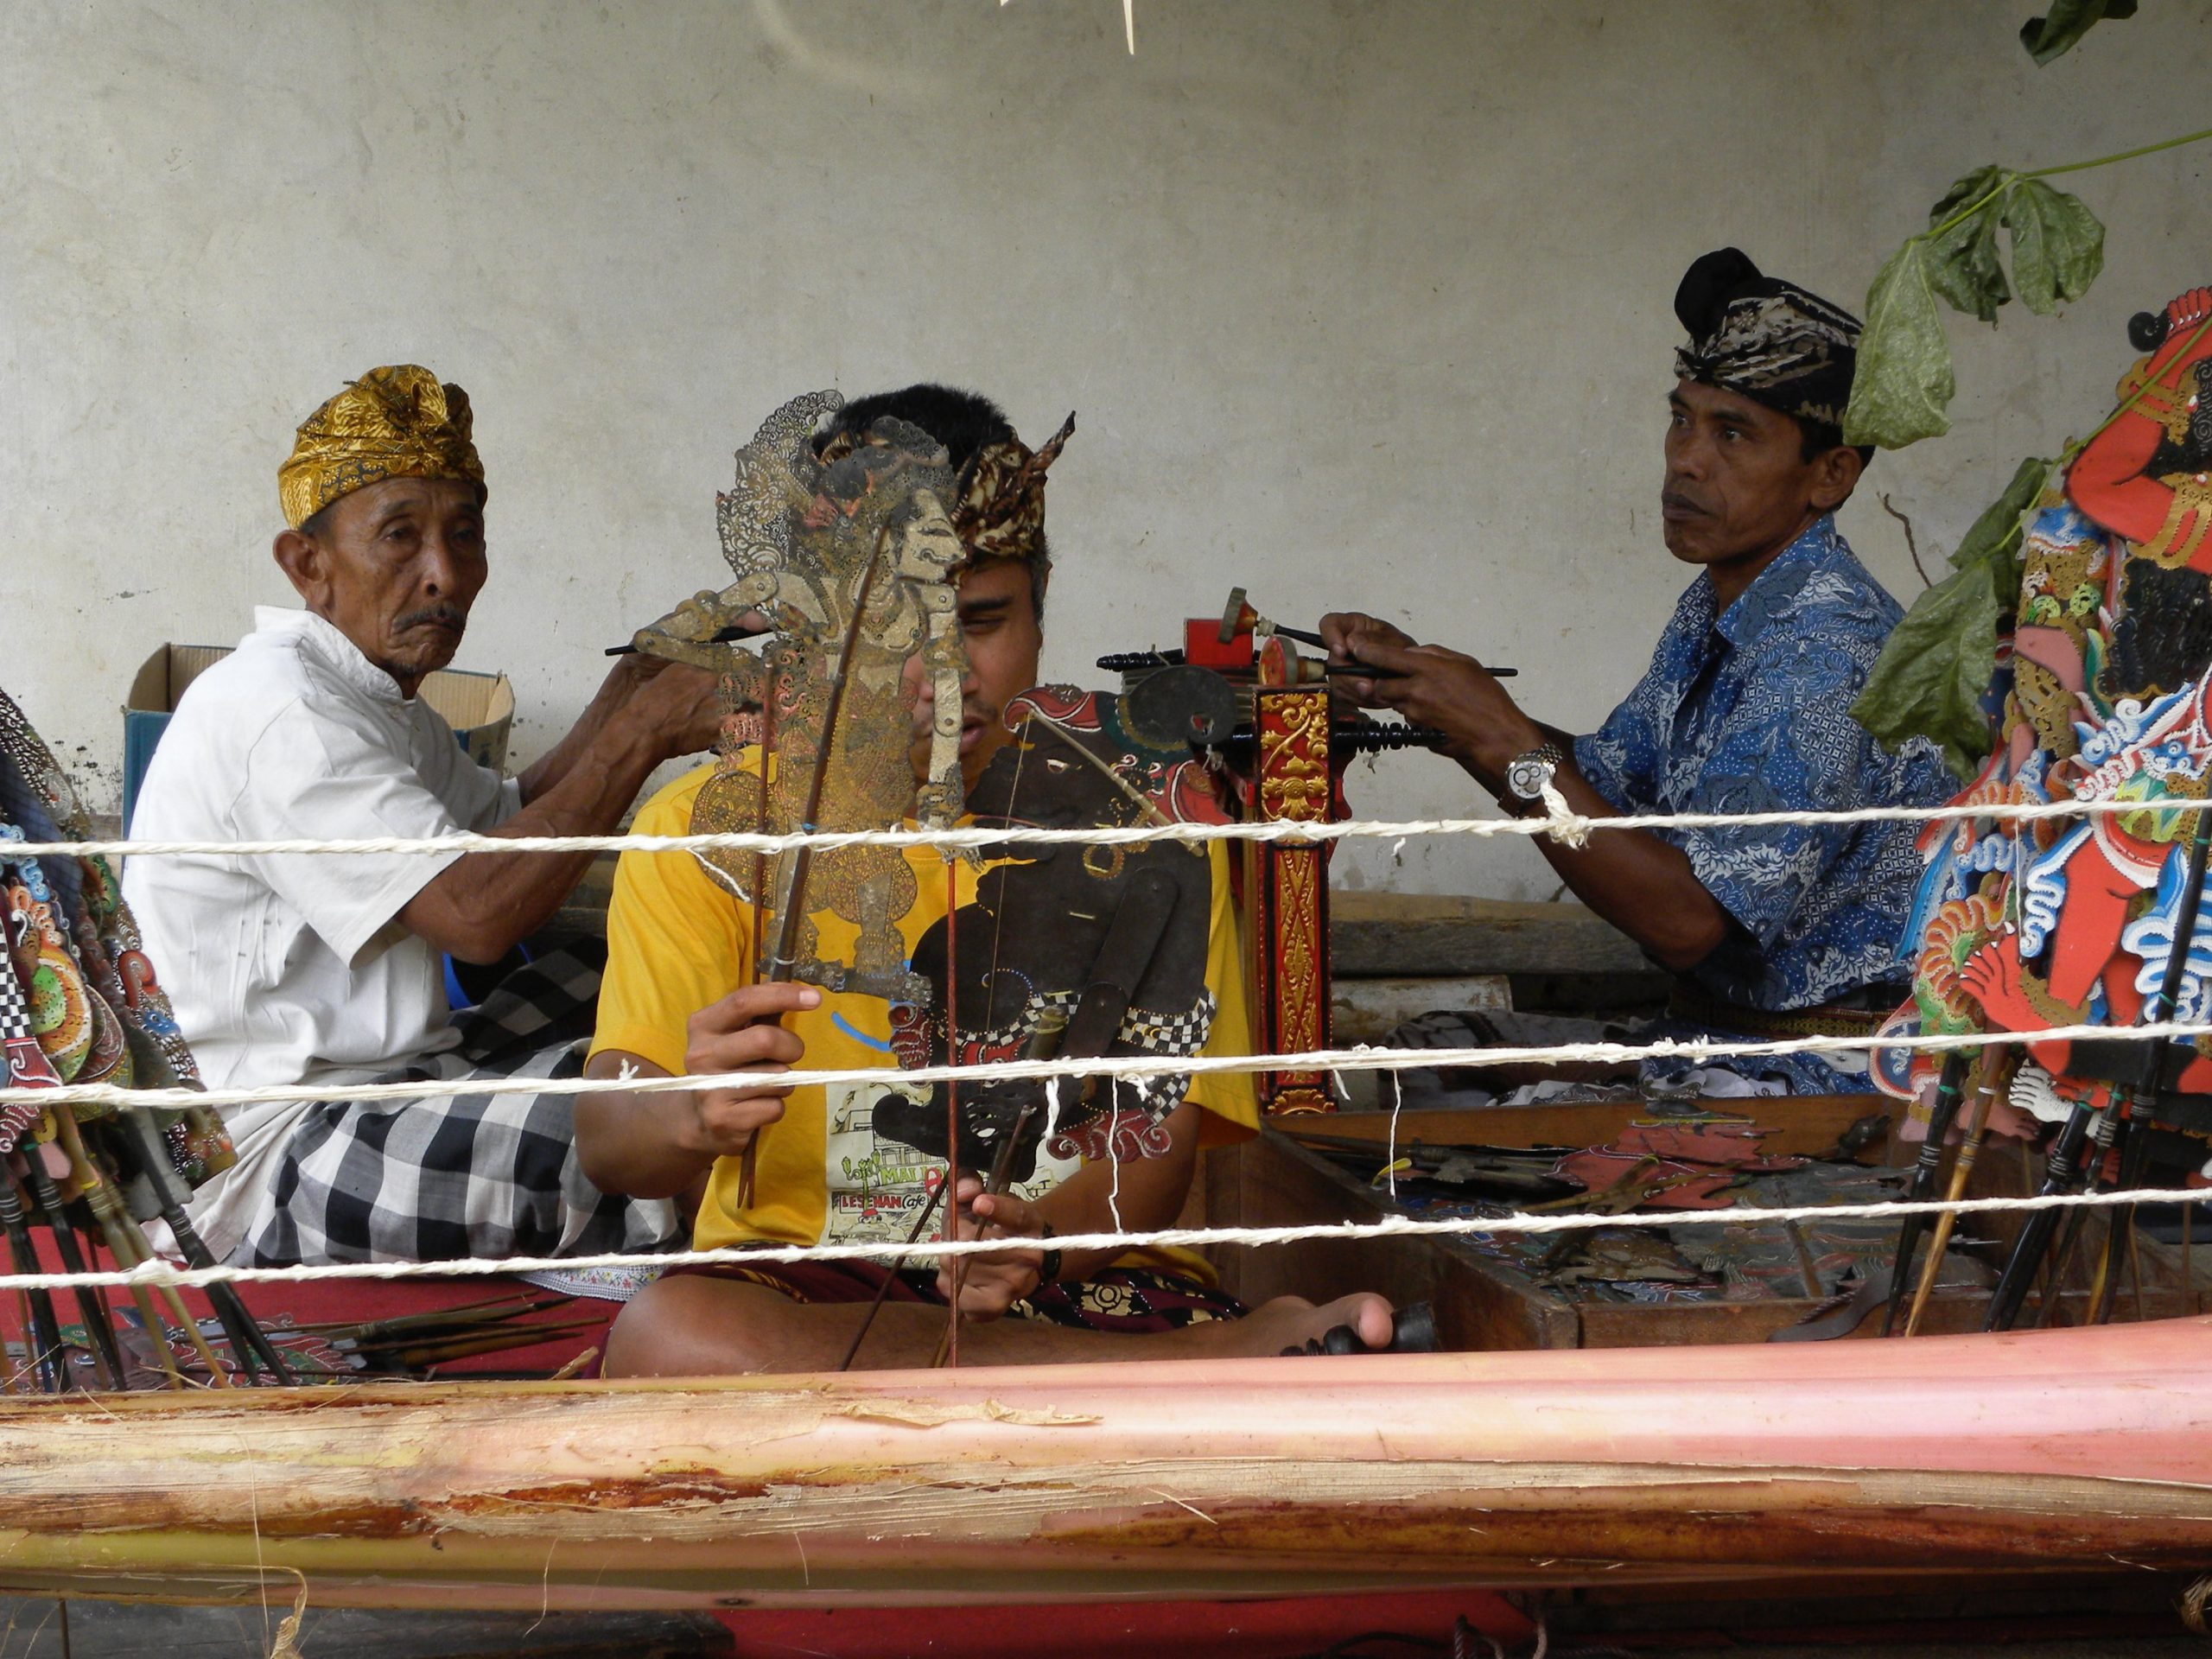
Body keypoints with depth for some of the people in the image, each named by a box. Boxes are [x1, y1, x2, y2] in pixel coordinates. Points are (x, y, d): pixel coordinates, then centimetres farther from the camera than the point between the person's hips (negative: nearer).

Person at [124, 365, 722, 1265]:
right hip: (290, 1150, -11)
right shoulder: (279, 711, -19)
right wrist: (639, 735, -18)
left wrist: (621, 698, 11)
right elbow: (478, 911, -26)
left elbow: (504, 819, 26)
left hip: (391, 1079, 11)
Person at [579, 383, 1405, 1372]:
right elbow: (607, 1140, -8)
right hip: (802, 1279, 5)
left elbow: (1154, 1146, -1)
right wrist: (695, 1118, -33)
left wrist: (1039, 1243, -24)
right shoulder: (709, 827, 3)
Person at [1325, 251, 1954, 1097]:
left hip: (1819, 1083, -9)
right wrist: (1418, 679, 4)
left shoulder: (1830, 652, -23)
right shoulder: (1713, 610, 7)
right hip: (1709, 1037, 9)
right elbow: (1609, 783, 18)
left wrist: (1506, 744, -27)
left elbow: (1688, 918, -27)